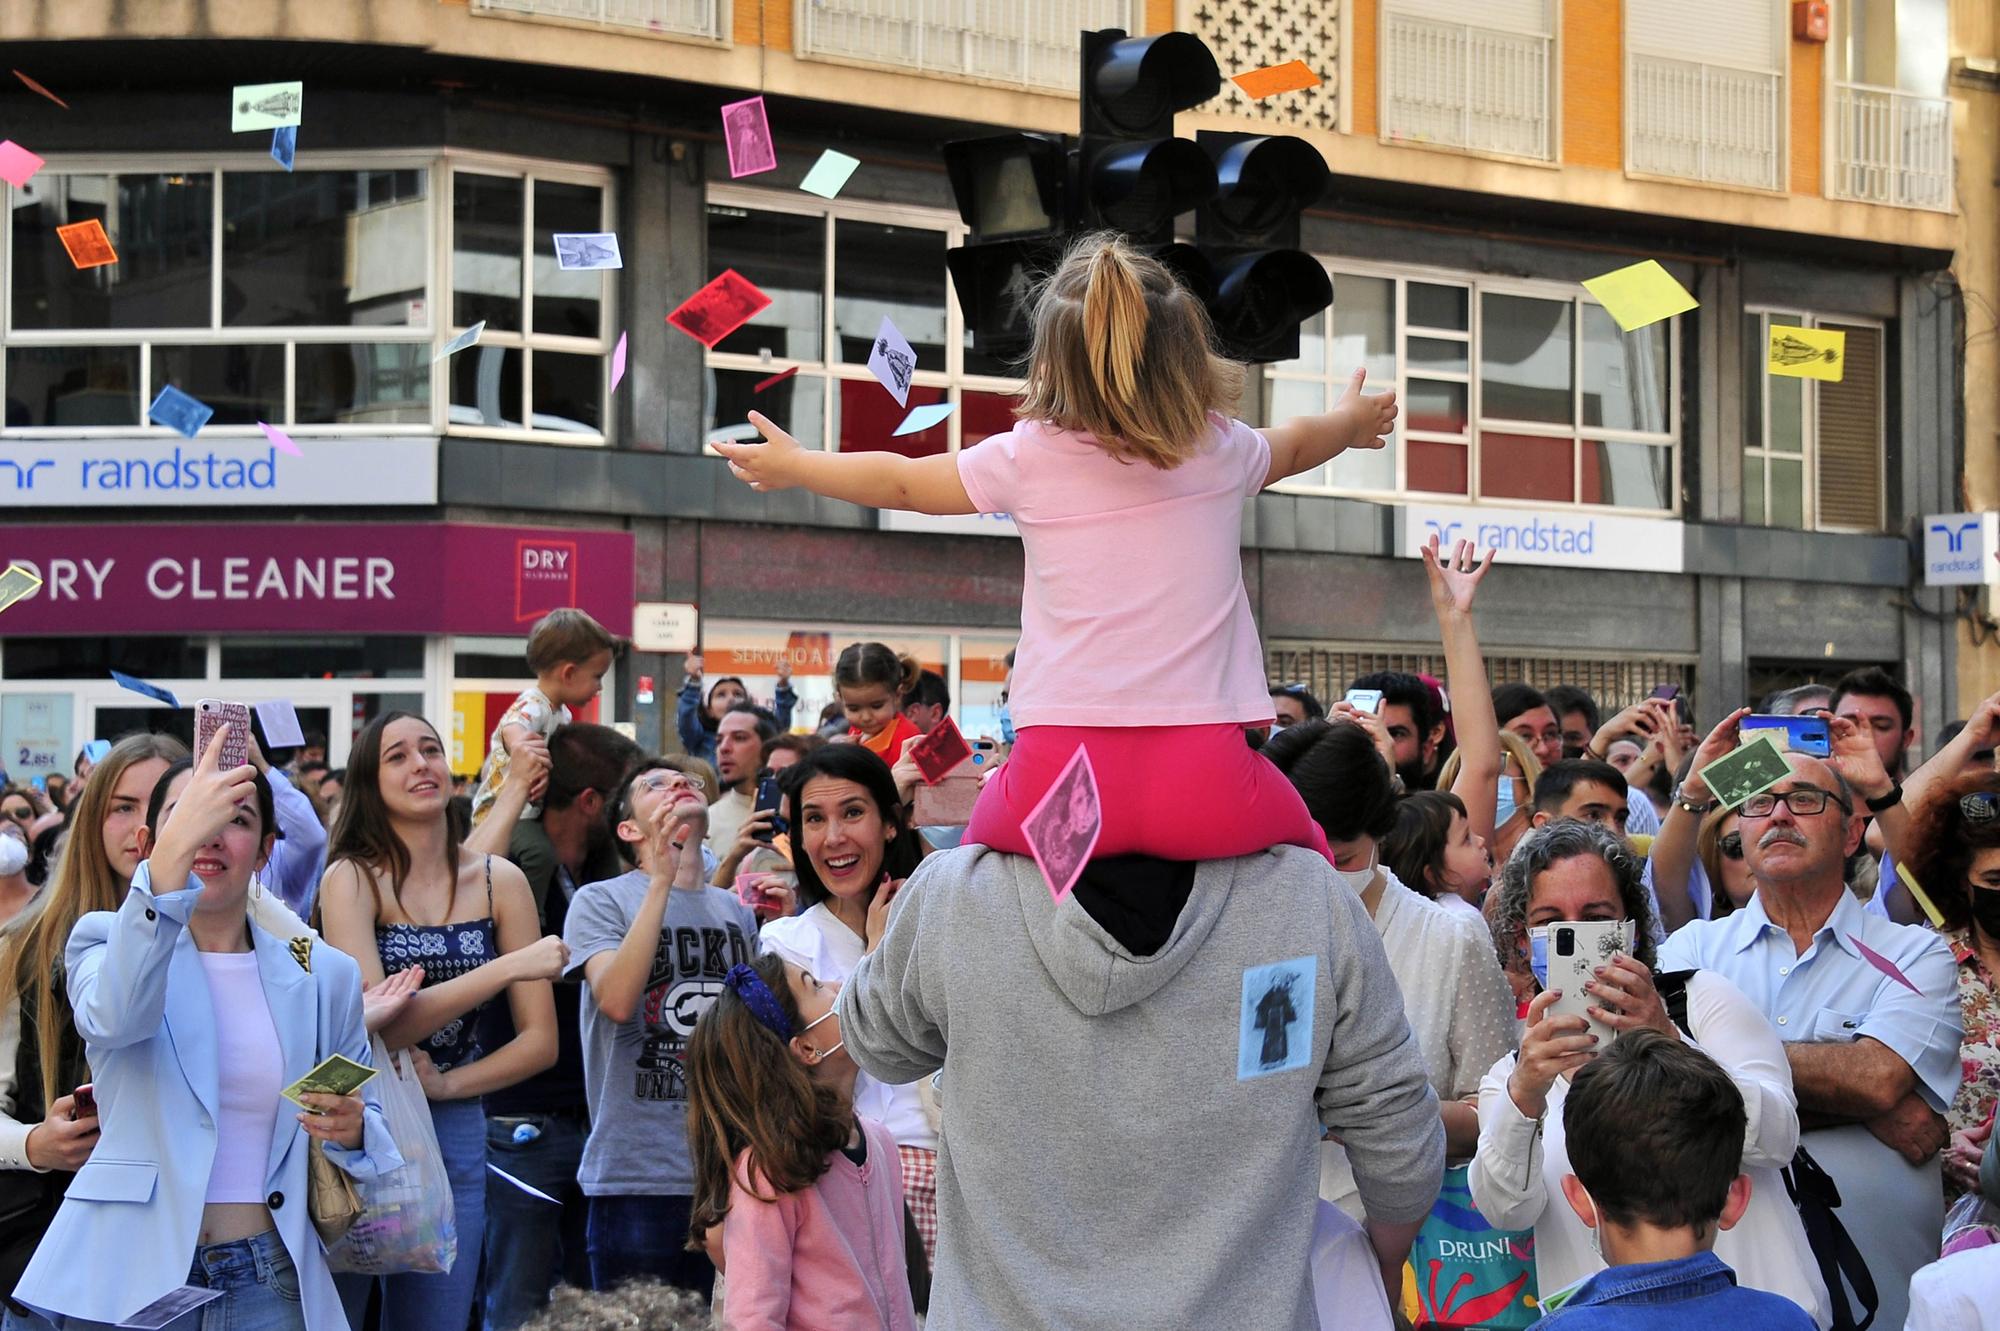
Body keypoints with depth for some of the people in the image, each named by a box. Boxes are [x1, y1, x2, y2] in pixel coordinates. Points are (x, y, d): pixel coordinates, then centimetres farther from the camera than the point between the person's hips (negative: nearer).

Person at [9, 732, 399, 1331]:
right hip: (123, 1279, -2)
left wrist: (350, 1130, -11)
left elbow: (373, 1134, 14)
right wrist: (177, 847, -34)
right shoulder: (107, 941, 1)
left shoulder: (324, 974, 9)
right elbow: (115, 1017, -24)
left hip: (266, 1283, 2)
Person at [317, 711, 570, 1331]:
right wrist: (506, 968, -19)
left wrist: (446, 1083, -11)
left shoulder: (499, 882, 3)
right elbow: (373, 1024, -17)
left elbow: (540, 1041, 4)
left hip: (454, 1133, 3)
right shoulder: (352, 877, -6)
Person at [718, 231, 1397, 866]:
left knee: (983, 834, 31)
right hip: (1206, 775, 0)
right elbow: (1294, 444, 32)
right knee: (1305, 848, 28)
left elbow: (902, 481, 21)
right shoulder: (1220, 449, 8)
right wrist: (1351, 420, 56)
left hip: (1061, 782, 0)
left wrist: (791, 464, 40)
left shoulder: (1028, 457, 4)